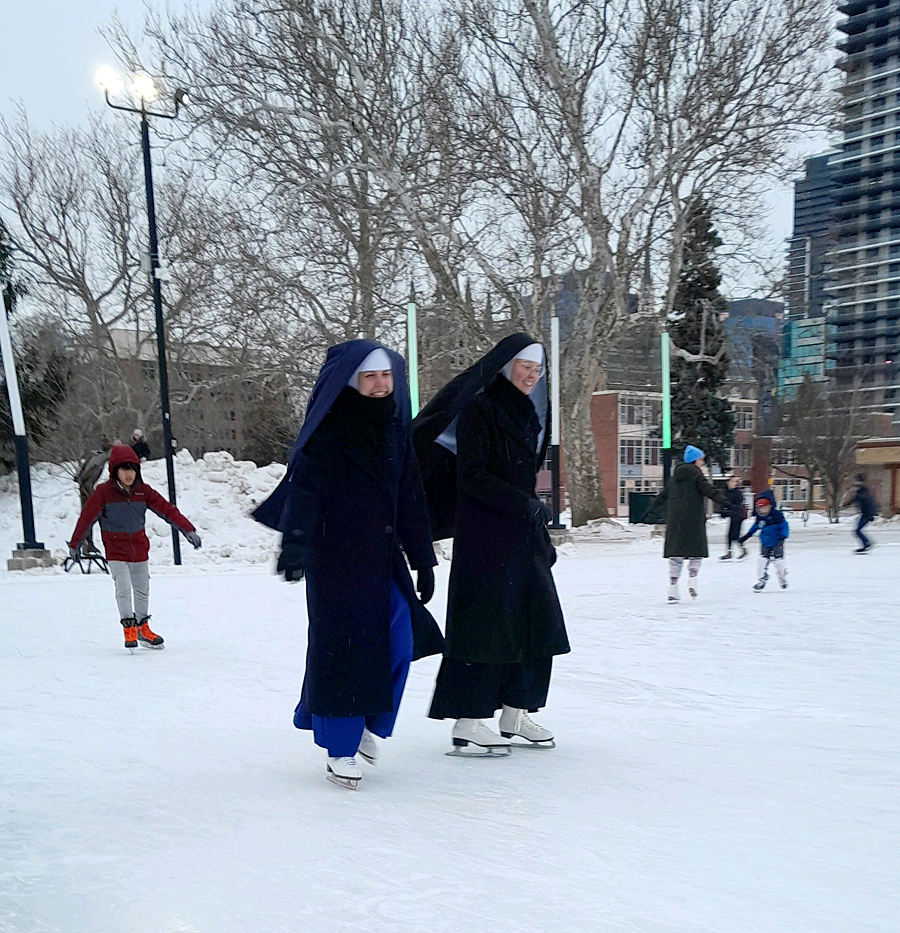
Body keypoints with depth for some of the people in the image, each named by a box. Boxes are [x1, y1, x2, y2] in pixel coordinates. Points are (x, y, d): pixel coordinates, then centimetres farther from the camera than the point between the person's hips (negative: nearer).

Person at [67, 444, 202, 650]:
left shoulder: (143, 491, -4)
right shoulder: (103, 492, -13)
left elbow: (167, 509, -6)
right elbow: (87, 517, -8)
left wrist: (187, 529, -13)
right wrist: (74, 545, -4)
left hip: (140, 549, 4)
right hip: (116, 552, -4)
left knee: (142, 591, 14)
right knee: (124, 590, -13)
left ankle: (143, 629, 30)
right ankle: (129, 629, 0)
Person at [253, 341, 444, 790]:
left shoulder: (394, 428, 10)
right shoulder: (328, 431, -10)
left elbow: (410, 500, 14)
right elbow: (304, 488, -21)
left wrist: (423, 560, 15)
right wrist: (295, 544, -36)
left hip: (383, 556, 6)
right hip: (336, 558, -6)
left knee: (398, 643, -1)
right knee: (342, 649, -3)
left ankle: (366, 721, 24)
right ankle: (339, 749, 9)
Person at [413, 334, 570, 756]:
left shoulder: (527, 413, 17)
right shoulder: (478, 409, -8)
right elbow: (471, 477, -16)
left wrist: (543, 540, 17)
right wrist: (525, 505, -18)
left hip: (522, 535, 9)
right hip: (485, 536, -9)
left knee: (536, 621, 7)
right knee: (485, 622, -9)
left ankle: (514, 716, 15)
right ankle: (467, 726, -5)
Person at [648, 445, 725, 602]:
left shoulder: (674, 477, 15)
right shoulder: (696, 475, -4)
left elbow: (662, 496, 23)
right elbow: (710, 490, -17)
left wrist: (651, 509, 34)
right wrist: (723, 502, -25)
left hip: (674, 521, 5)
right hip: (693, 520, -5)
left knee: (675, 553, 6)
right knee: (696, 551, 8)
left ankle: (673, 590, 3)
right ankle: (692, 581, -10)